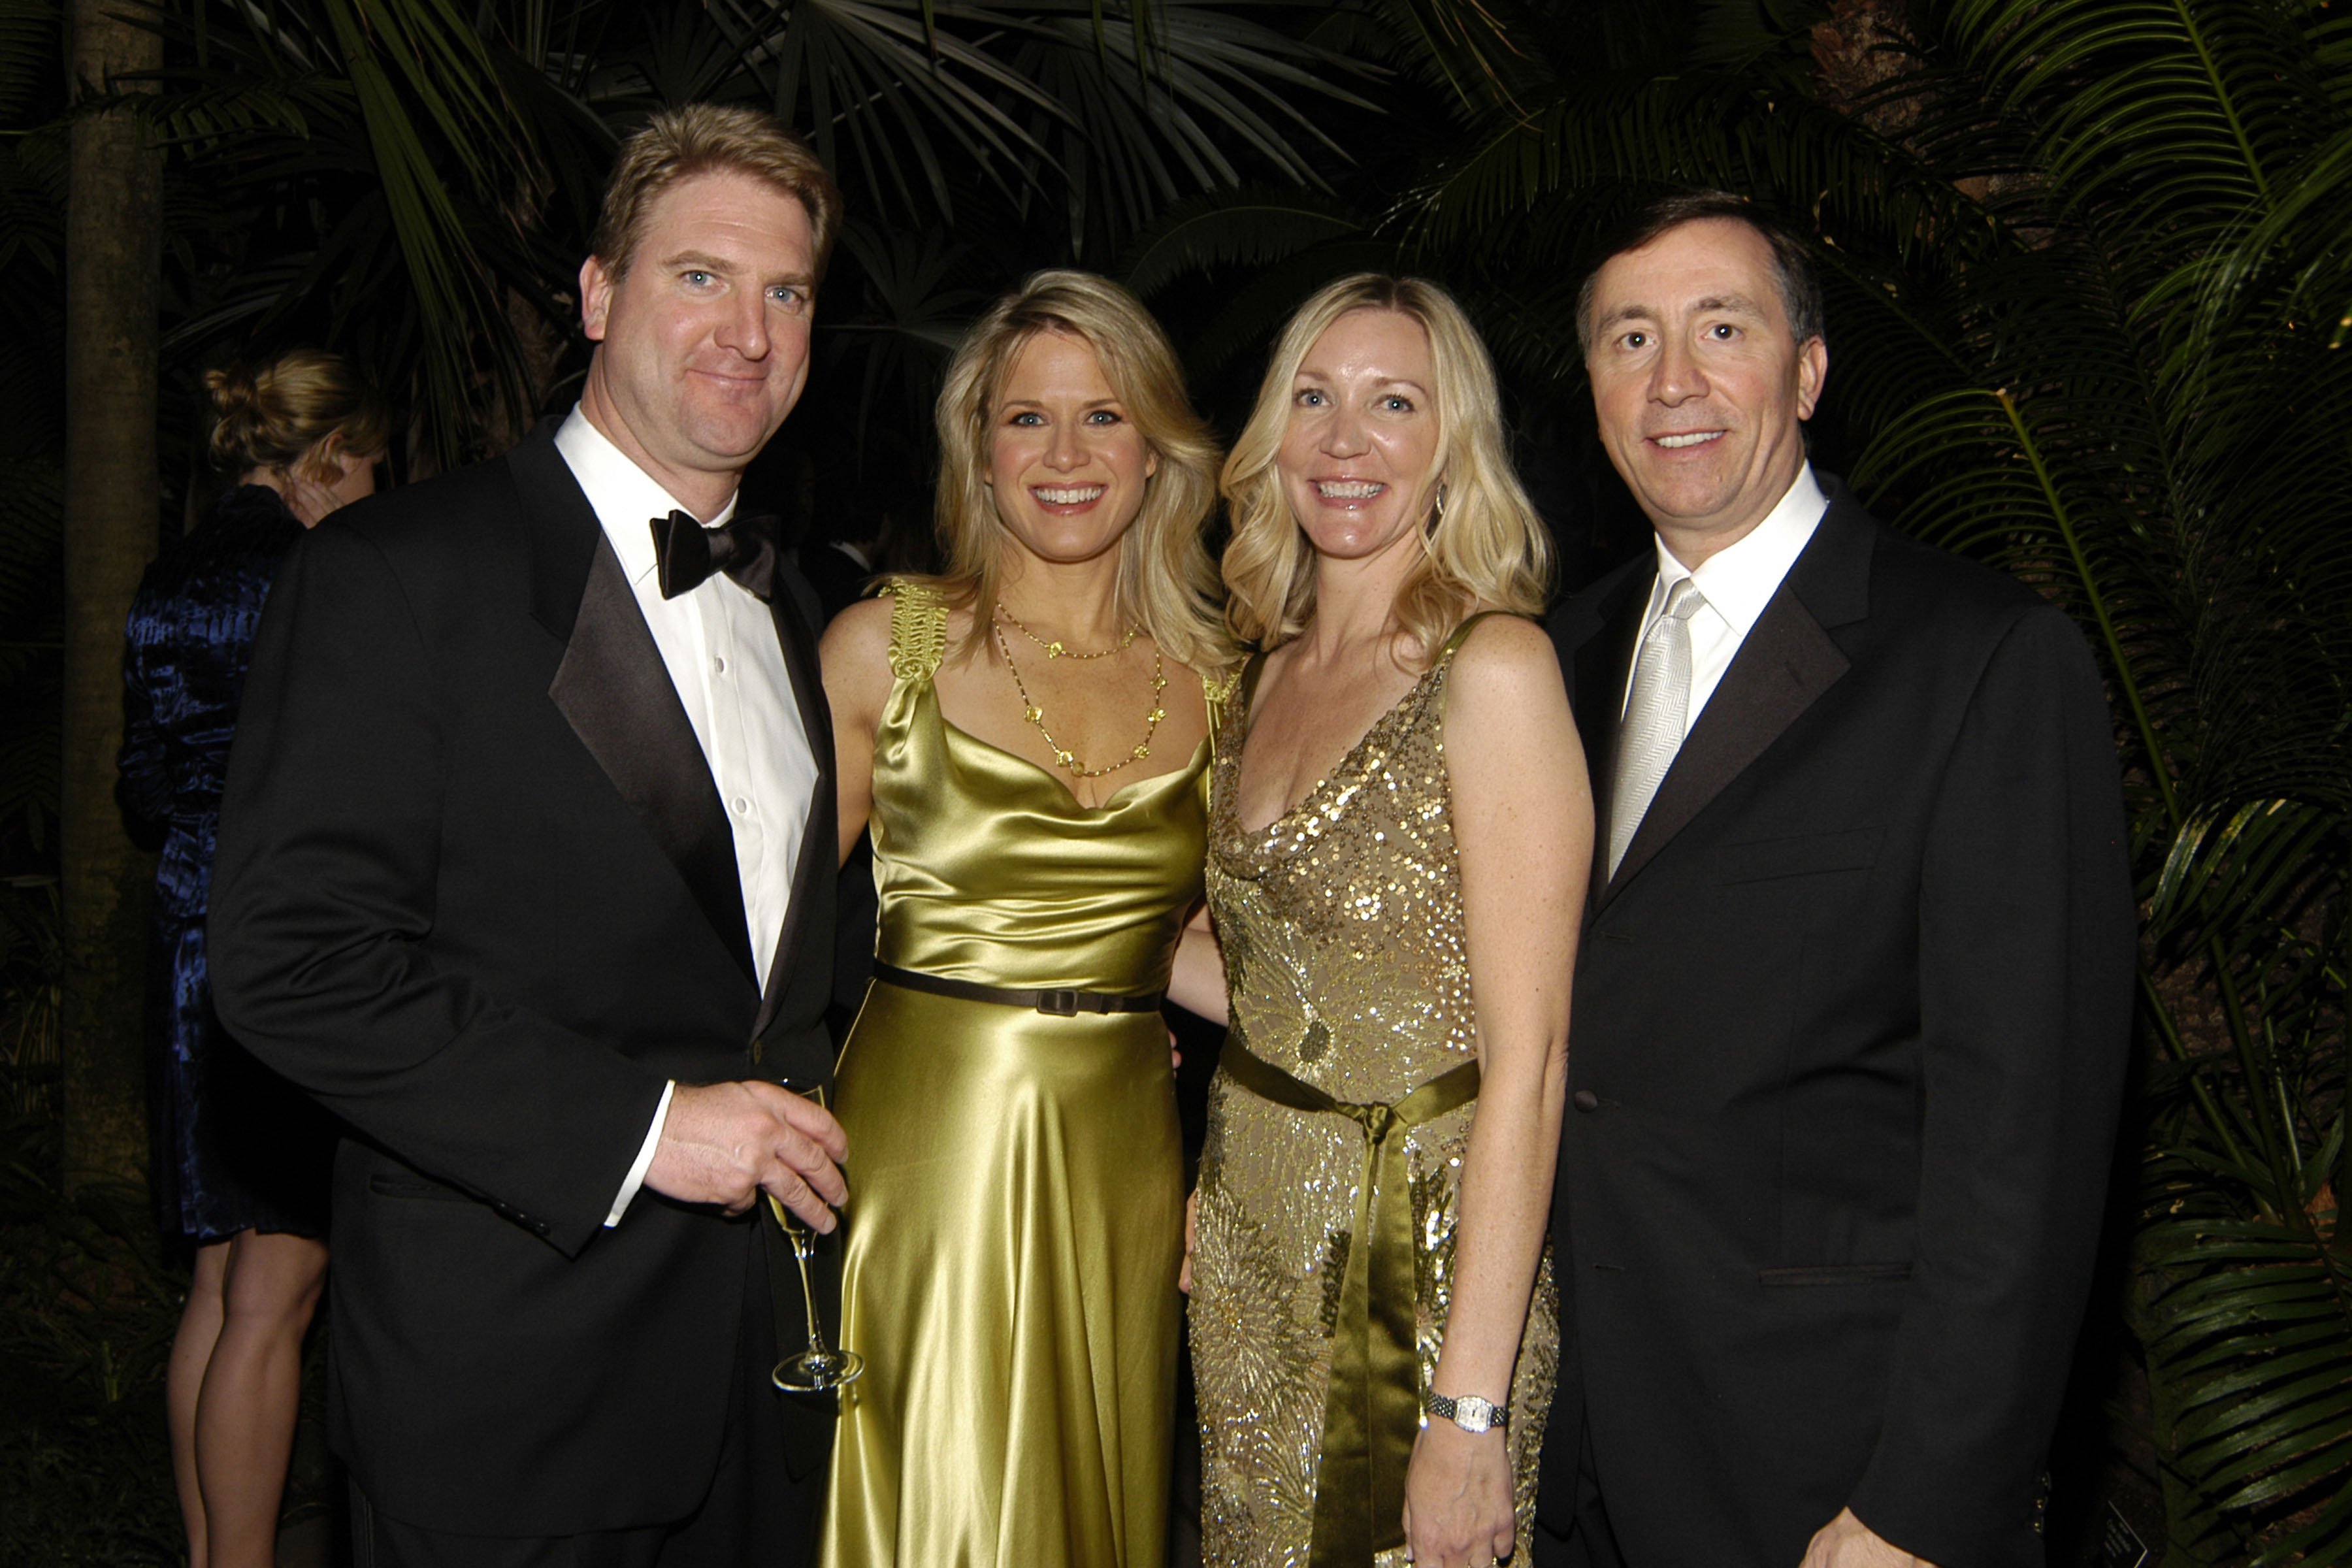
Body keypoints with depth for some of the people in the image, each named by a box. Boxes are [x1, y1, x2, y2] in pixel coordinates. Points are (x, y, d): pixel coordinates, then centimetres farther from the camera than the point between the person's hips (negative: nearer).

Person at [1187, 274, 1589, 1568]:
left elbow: (1527, 1051, -20)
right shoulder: (1271, 670, 8)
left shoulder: (1493, 665, -16)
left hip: (1423, 1252, -7)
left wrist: (1470, 1408, -22)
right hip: (1255, 1240, 7)